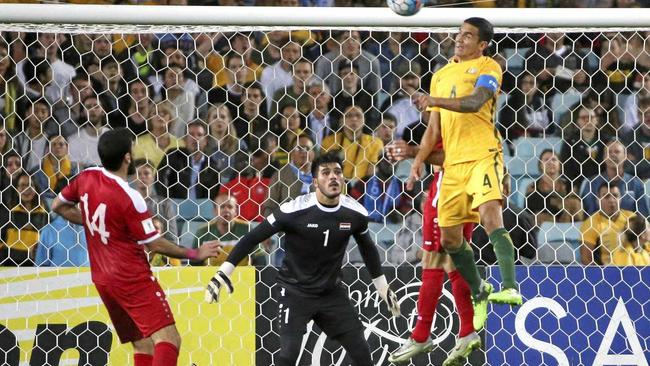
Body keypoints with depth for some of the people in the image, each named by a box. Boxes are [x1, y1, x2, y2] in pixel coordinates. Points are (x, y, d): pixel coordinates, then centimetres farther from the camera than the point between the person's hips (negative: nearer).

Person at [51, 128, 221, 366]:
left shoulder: (87, 178, 1)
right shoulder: (129, 198, -19)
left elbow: (59, 206, 18)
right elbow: (155, 244, -12)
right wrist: (195, 254, -3)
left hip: (102, 279, 8)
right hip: (132, 278, -8)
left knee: (144, 346, 12)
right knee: (168, 338, -15)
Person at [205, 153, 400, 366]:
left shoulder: (355, 213, -7)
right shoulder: (295, 210, -21)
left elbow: (367, 248, 13)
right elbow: (254, 237, -13)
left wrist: (383, 289, 20)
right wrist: (223, 273, -16)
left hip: (331, 292, 4)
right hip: (295, 290, -4)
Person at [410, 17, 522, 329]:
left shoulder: (488, 67, 1)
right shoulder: (441, 76, 22)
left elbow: (475, 102, -18)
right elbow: (434, 127, 23)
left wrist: (435, 101, -29)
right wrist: (418, 161, 12)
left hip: (483, 155, -7)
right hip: (452, 162, 7)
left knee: (490, 215, -28)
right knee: (449, 237, 6)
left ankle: (510, 288, -36)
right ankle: (479, 292, 25)